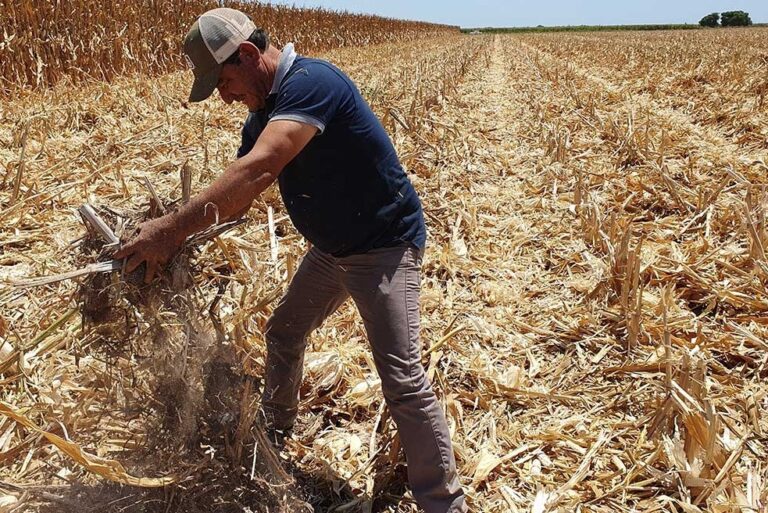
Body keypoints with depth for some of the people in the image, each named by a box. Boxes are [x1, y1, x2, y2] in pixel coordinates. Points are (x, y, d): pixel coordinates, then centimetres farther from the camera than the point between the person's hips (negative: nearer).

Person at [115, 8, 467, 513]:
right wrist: (177, 236, -14)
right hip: (332, 248, 10)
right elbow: (233, 196, 2)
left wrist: (172, 227, -37)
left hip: (384, 247, -9)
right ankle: (277, 422, 49)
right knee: (284, 333, 23)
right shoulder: (264, 114, 4)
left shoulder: (311, 82, -26)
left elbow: (256, 171, -38)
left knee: (402, 378, -14)